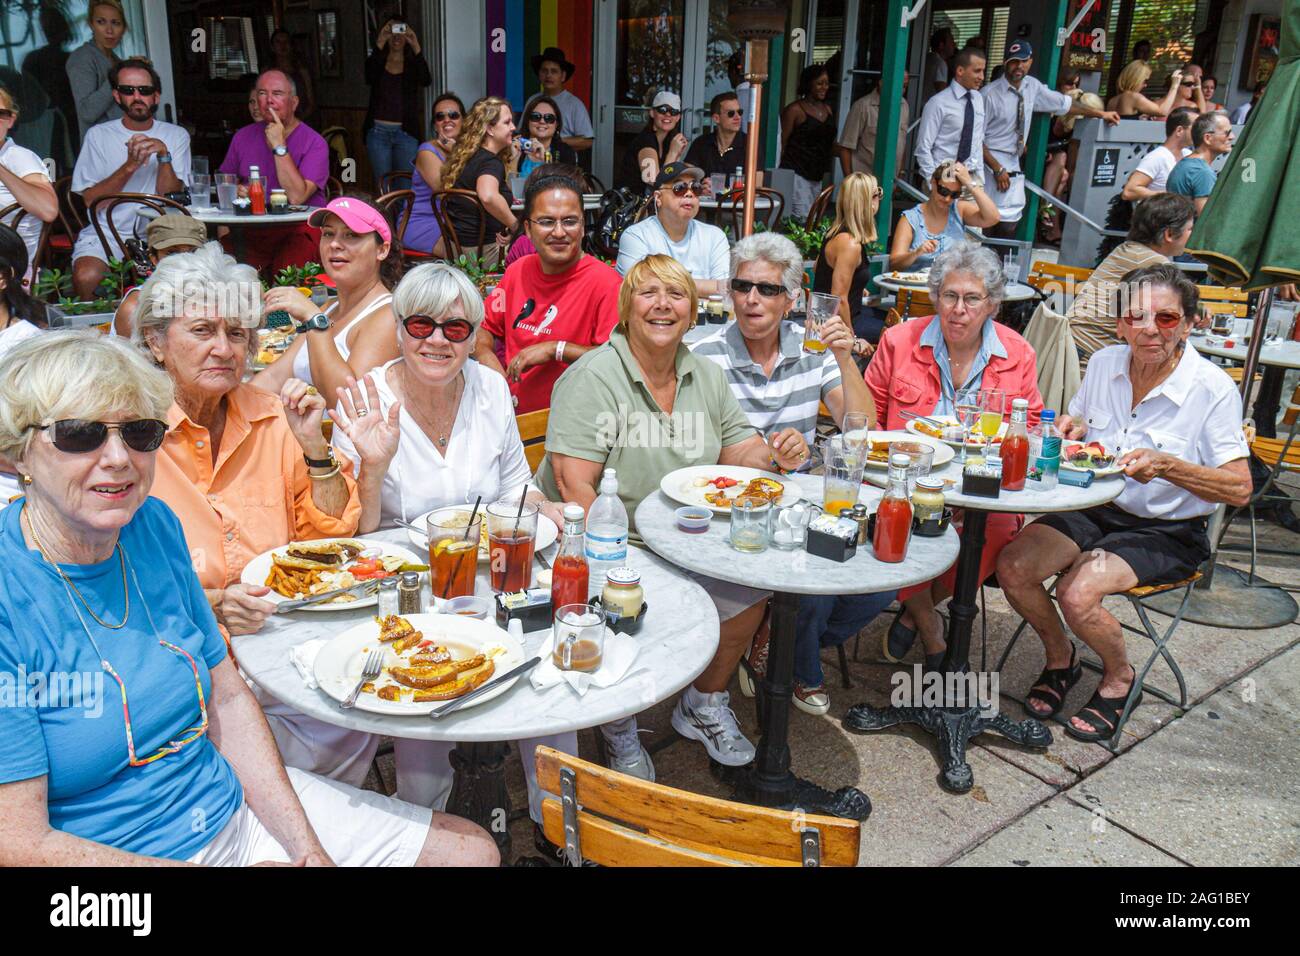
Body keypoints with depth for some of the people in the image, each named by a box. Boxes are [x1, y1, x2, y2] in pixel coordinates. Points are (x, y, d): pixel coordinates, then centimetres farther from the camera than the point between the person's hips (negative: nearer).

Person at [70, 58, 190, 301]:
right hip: (106, 232, 0)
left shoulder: (176, 136, 9)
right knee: (86, 277, -30)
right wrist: (131, 165, -13)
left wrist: (164, 156, -16)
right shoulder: (97, 135, 8)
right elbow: (89, 200, -3)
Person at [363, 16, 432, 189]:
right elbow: (369, 78, -16)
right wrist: (379, 44, -27)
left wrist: (416, 47, -27)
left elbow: (426, 81, -16)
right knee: (382, 184, 3)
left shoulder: (413, 64, 5)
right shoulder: (376, 61, 6)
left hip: (406, 132, -1)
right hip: (378, 131, 1)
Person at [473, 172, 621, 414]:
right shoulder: (519, 270, 10)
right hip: (511, 416, 6)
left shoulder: (605, 283, -11)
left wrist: (556, 349, -18)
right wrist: (485, 355, 1)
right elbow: (484, 325, 22)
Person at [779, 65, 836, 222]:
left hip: (817, 175, 7)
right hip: (796, 173, -7)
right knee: (802, 219, -16)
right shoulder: (795, 109, -4)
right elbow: (782, 143, -5)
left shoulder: (828, 110, 16)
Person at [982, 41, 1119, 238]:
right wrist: (998, 169, -18)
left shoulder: (1032, 86, 4)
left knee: (1009, 221, 6)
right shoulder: (990, 94, -13)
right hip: (991, 162, -6)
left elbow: (1063, 103, 17)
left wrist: (1100, 114, 20)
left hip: (1013, 163, 6)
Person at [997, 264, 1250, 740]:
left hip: (1167, 531, -5)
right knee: (1012, 568, -19)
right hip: (1093, 508, 5)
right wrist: (1071, 430, -7)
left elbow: (1240, 488, -15)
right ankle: (1060, 659, 12)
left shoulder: (1213, 388, -15)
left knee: (1077, 594, -28)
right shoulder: (1104, 363, -1)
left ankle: (1119, 680, 7)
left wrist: (1166, 466, -30)